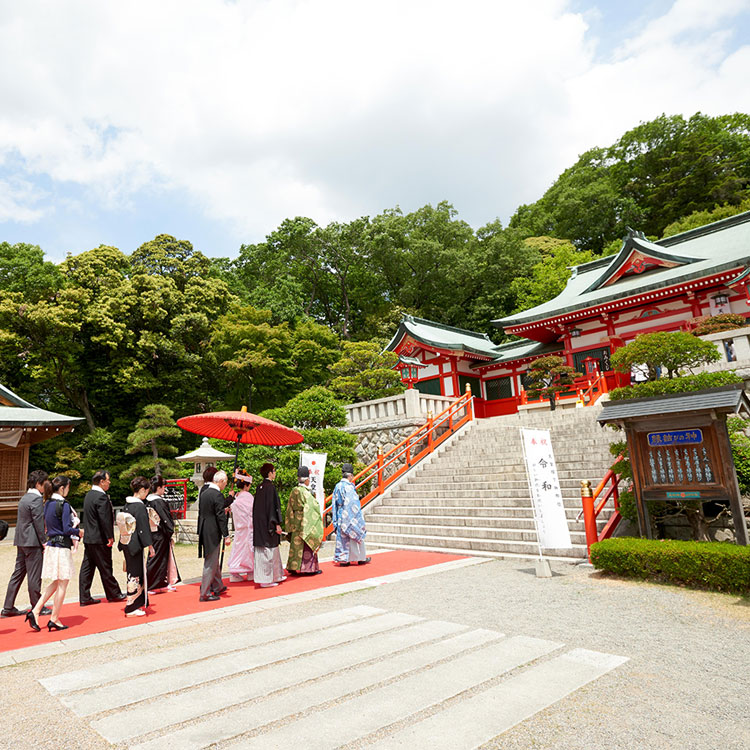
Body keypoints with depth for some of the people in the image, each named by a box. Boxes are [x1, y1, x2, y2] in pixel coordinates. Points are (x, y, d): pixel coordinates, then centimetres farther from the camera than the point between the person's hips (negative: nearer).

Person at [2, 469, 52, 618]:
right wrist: (44, 542, -12)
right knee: (34, 576, 0)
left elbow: (21, 521, 18)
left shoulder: (24, 498, 14)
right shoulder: (36, 499, -16)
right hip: (33, 542, -9)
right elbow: (38, 522, -18)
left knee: (18, 573, 13)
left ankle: (8, 607, 18)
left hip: (21, 541, 9)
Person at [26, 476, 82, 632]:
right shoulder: (63, 504, -17)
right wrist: (78, 531, -2)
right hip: (62, 547, -8)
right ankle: (54, 620, 11)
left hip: (50, 546, 8)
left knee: (55, 583, 20)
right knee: (62, 584, 4)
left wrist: (71, 526, 13)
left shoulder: (47, 503, 9)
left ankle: (35, 611, 14)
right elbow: (67, 529, -20)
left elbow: (49, 525, 15)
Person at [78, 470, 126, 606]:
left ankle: (84, 597, 15)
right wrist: (110, 537, -15)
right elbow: (105, 519, -22)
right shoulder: (101, 497, -19)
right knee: (105, 568, 3)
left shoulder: (89, 495, 11)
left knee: (87, 567, 10)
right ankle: (113, 594, 15)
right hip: (100, 538, -9)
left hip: (88, 538, 9)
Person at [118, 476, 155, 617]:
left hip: (126, 543, 9)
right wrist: (150, 545, -12)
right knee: (136, 575, 1)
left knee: (133, 573, 17)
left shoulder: (127, 505, 8)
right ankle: (132, 608, 8)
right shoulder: (140, 506, -18)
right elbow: (144, 528, -18)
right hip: (136, 545, -9)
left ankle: (139, 603, 29)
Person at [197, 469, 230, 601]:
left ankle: (217, 587, 34)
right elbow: (221, 517, -19)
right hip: (213, 533, -9)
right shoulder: (218, 495, -18)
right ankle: (205, 593, 7)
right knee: (210, 563, 1)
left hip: (204, 531, 9)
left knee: (214, 561, 21)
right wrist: (226, 535, -14)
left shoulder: (203, 492, 8)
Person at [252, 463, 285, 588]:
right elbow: (273, 506, -18)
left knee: (261, 549, 14)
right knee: (268, 550, -1)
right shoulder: (270, 486, -16)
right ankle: (266, 580, 5)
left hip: (259, 523, 9)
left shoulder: (259, 487, 9)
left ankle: (276, 576, 26)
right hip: (268, 523, -9)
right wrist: (277, 524, -15)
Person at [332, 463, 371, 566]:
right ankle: (361, 558, 18)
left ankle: (343, 559, 12)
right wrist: (360, 519, -11)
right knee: (357, 535, 7)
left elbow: (334, 504, 9)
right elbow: (354, 504, -18)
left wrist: (335, 519, 16)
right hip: (350, 517, -6)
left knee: (342, 537, 10)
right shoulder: (349, 487, -17)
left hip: (340, 517, 7)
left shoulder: (337, 486, 5)